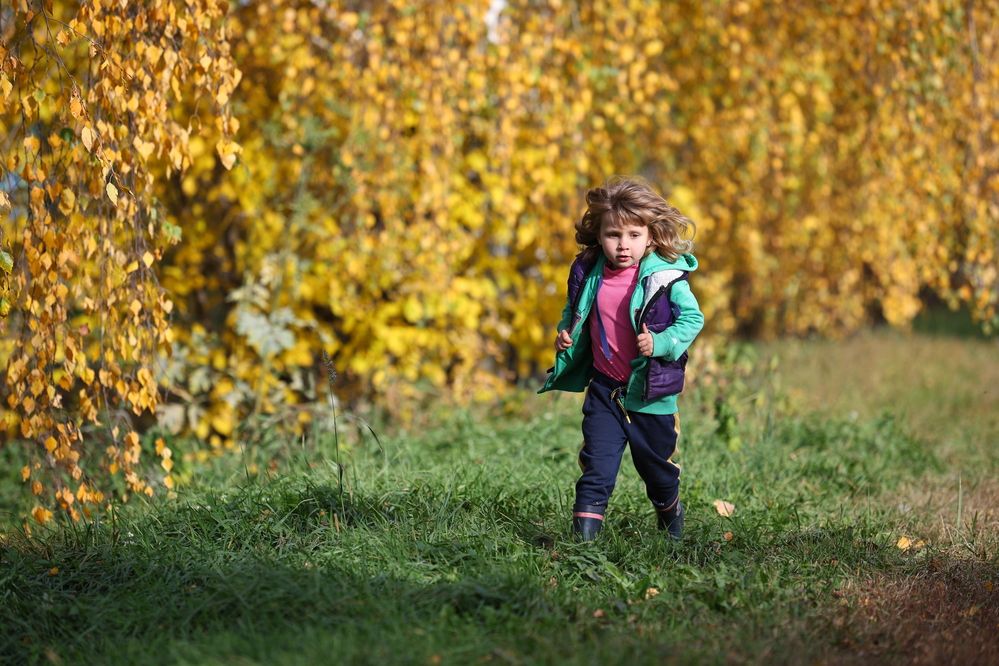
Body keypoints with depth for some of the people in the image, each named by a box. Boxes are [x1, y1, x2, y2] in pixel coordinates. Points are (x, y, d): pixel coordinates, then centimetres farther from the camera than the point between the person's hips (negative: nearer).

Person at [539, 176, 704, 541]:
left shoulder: (665, 277, -15)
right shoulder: (588, 274, -4)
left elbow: (692, 318, -10)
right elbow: (573, 314, 15)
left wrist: (660, 343, -25)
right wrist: (565, 335, -4)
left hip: (651, 392, -2)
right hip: (604, 388, 2)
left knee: (656, 463, 16)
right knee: (597, 463, -5)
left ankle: (670, 512, 45)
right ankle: (584, 533, -3)